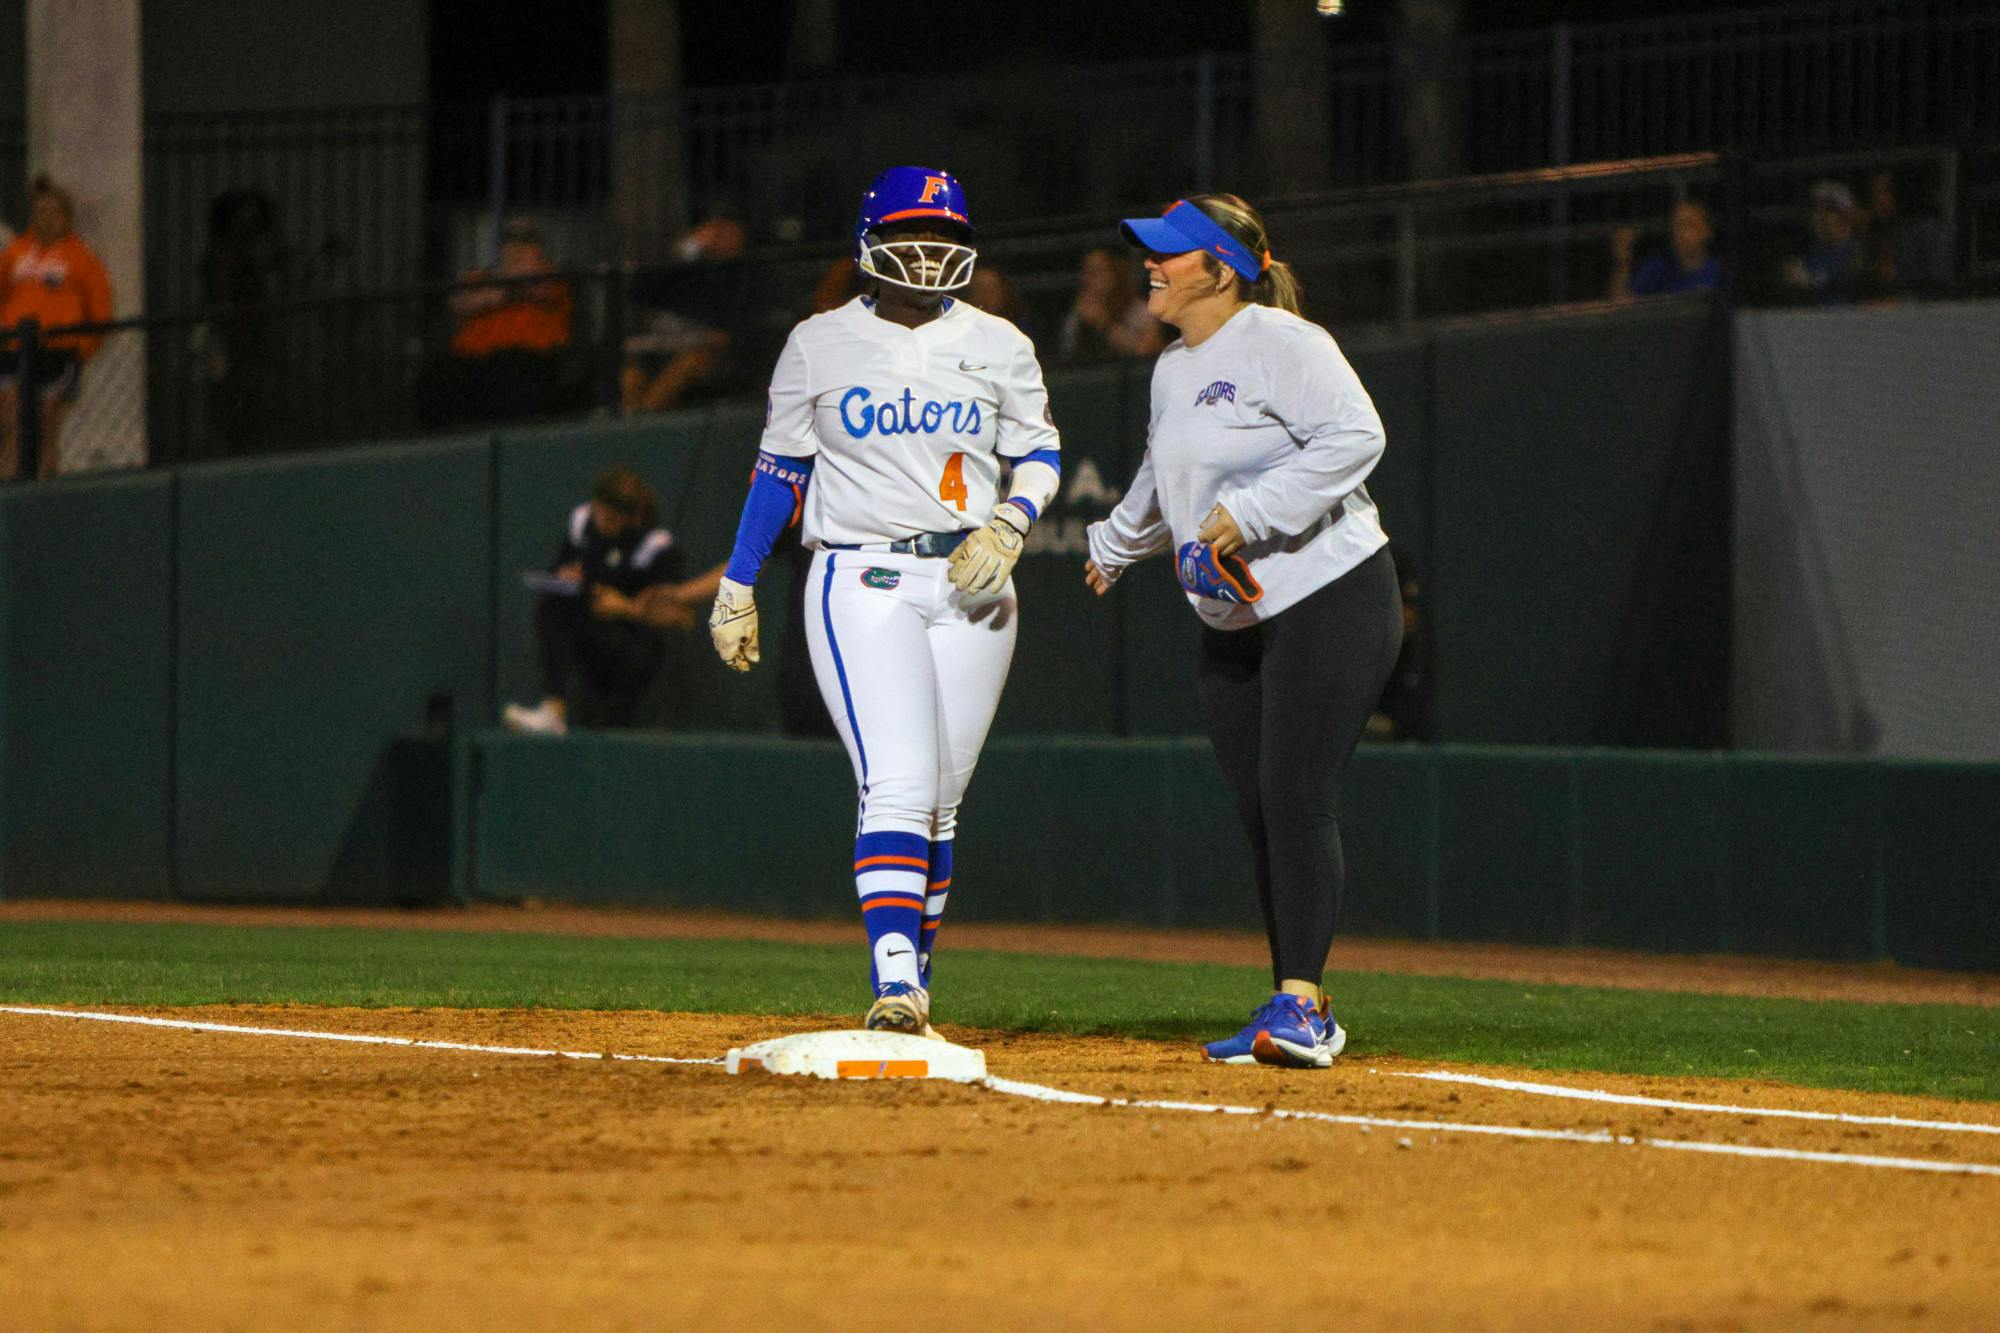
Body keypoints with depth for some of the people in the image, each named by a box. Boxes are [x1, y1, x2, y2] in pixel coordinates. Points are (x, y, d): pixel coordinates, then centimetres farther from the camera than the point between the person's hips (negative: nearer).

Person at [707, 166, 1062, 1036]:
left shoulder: (997, 346, 8)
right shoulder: (819, 346, 4)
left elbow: (1040, 452, 13)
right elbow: (781, 467, 9)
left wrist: (1007, 526, -8)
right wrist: (736, 589, 8)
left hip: (970, 585, 3)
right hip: (862, 584, -3)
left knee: (941, 799, 4)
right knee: (897, 787, -18)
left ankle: (914, 980, 13)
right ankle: (894, 984, -27)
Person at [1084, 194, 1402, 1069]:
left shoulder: (1281, 343, -12)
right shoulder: (1173, 369, 16)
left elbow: (1354, 437, -24)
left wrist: (1247, 512, -25)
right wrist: (1114, 547, 47)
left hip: (1329, 601, -9)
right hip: (1232, 625, 9)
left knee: (1297, 797, -16)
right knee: (1258, 811, 4)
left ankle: (1304, 1005, -19)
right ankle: (1291, 1016, 6)